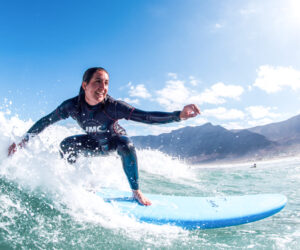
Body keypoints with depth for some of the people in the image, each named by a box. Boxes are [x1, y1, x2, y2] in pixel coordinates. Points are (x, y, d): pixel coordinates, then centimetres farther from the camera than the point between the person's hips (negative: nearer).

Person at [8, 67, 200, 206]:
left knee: (126, 146, -35)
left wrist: (179, 115, -58)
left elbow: (146, 117, -45)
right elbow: (45, 121, -12)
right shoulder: (72, 106, -28)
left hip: (115, 140, -3)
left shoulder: (113, 106, -37)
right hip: (95, 143, 3)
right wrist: (23, 141, -14)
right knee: (66, 145, -17)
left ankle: (136, 192, -17)